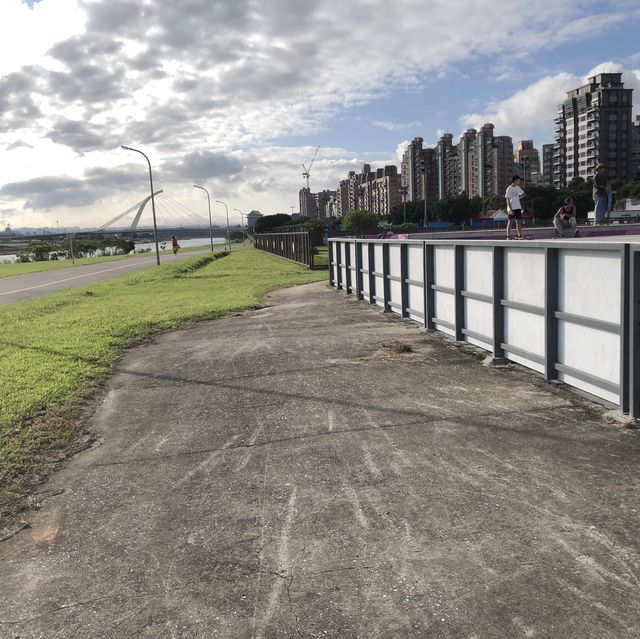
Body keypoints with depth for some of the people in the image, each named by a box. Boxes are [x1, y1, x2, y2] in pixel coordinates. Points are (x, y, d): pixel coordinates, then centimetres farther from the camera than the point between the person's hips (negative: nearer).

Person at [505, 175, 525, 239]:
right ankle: (508, 236, 0)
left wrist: (519, 197, 10)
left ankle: (520, 236, 4)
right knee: (510, 221, -2)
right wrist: (510, 209, -18)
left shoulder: (518, 188, 10)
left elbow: (523, 194, 28)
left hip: (518, 207, 6)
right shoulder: (509, 189, -8)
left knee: (519, 222, 3)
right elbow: (508, 200, -12)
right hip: (511, 208, -6)